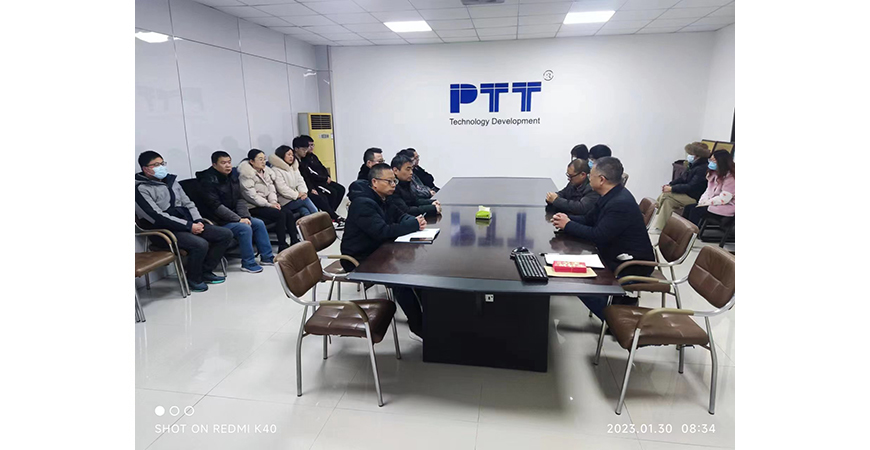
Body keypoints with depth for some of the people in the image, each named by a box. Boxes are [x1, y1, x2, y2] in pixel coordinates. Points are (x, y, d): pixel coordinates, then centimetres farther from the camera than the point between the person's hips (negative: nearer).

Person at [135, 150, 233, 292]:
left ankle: (205, 271, 5)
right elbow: (157, 216, -17)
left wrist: (198, 221, -2)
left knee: (226, 234, -4)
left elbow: (187, 203, 17)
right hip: (165, 230, -8)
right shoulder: (141, 188, -8)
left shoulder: (170, 180, 16)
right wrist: (189, 226, -20)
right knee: (200, 244, -34)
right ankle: (193, 279, -7)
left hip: (188, 224, 8)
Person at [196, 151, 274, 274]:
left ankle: (267, 257, 8)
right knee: (245, 228, -27)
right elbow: (216, 206, -21)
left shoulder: (232, 176, 8)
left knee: (259, 223, -1)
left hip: (233, 216, 8)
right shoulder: (208, 180, -16)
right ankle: (248, 263, -16)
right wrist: (238, 219, -22)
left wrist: (245, 216, -9)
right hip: (217, 221, -8)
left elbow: (239, 199, 8)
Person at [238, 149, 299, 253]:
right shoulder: (246, 174, -12)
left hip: (266, 204, 7)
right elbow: (251, 195, -18)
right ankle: (282, 247, -20)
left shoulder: (266, 171, 12)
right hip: (253, 207, -7)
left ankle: (295, 241, -7)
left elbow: (271, 188, 11)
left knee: (288, 212, -14)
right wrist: (269, 204, -19)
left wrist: (274, 201, -8)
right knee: (280, 214, -25)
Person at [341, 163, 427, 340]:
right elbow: (382, 231, -33)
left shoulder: (384, 199, 7)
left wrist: (415, 220, -12)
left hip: (377, 252, 10)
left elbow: (400, 216, 13)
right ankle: (418, 328, -17)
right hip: (359, 260, -9)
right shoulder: (363, 203, -23)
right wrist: (414, 224, -25)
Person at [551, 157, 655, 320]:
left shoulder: (621, 203, -27)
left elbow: (598, 235, -28)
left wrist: (568, 225, -17)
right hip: (618, 256, 10)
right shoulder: (611, 196, 3)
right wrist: (567, 219, -7)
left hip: (633, 266, -10)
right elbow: (589, 219, 11)